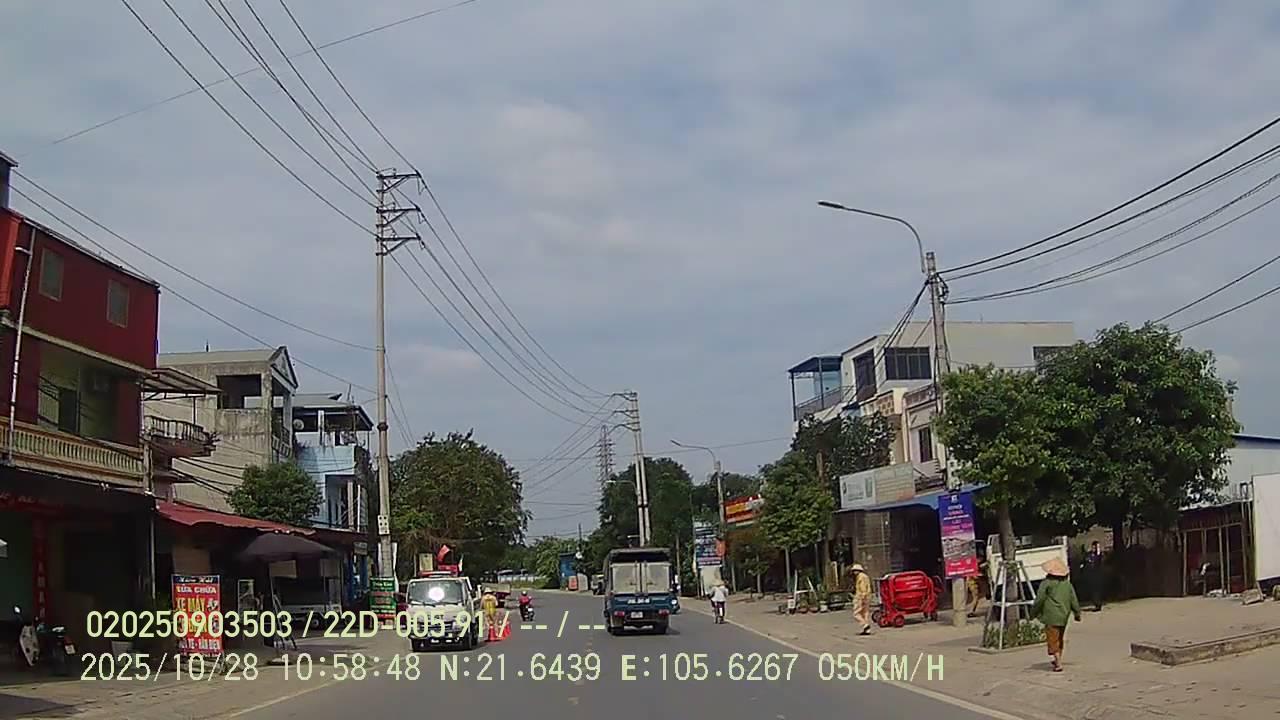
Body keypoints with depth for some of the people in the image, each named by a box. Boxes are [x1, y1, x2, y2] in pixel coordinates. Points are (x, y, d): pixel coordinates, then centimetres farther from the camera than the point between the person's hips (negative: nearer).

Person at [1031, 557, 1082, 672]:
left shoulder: (1046, 584, -11)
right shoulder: (1067, 584, 5)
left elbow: (1039, 600, -9)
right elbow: (1074, 600, 9)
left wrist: (1033, 614, 1)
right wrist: (1077, 613, 20)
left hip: (1051, 616, -6)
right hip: (1064, 616, 6)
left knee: (1053, 639, -3)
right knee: (1060, 638, 22)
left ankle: (1058, 664, -11)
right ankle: (1058, 660, 33)